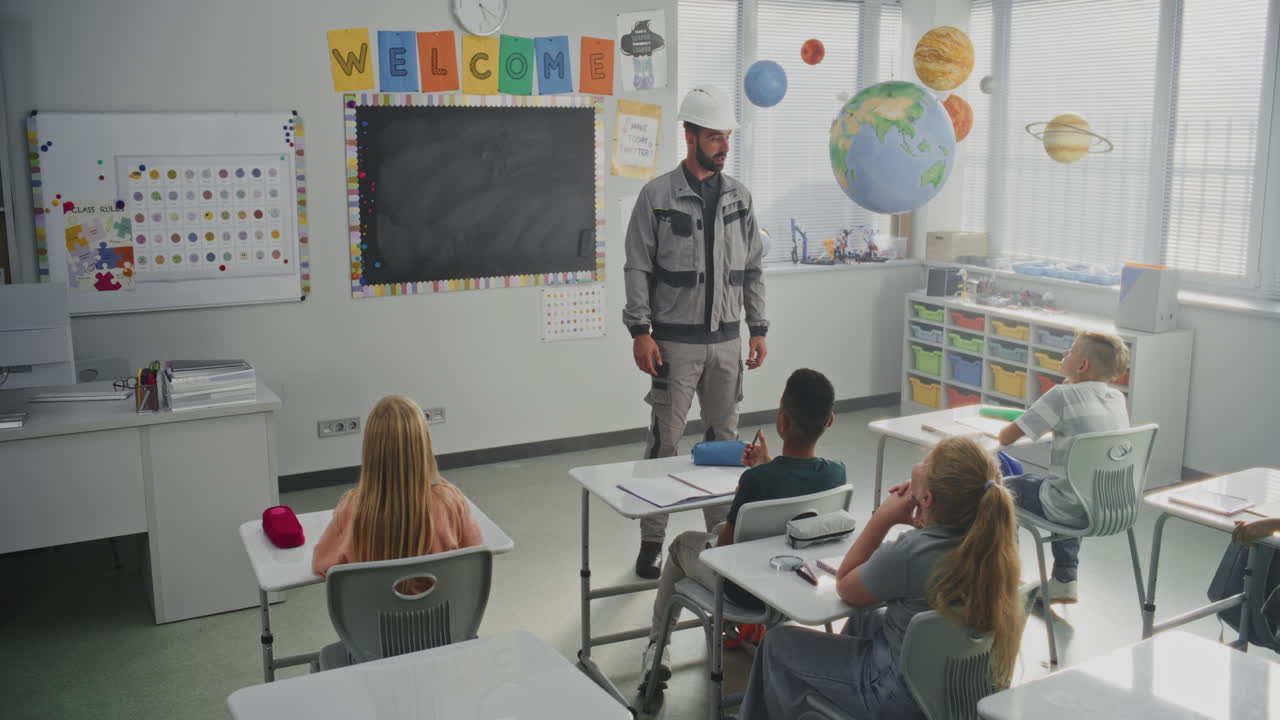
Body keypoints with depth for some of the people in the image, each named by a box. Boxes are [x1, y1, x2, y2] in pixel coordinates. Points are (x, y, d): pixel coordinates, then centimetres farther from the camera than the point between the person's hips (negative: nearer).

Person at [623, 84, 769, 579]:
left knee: (724, 438, 11)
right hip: (675, 341, -4)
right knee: (665, 441, 0)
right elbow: (638, 268, -6)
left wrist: (758, 328, 8)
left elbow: (752, 269, 12)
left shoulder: (738, 198, 8)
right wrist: (640, 331, -13)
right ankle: (652, 541, 10)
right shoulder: (658, 196, -5)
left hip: (726, 340, 5)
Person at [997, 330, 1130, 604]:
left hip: (1074, 511, -6)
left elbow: (1005, 437, -13)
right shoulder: (1118, 398, 3)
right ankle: (1065, 579, 35)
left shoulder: (1063, 395, -16)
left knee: (1004, 486, 17)